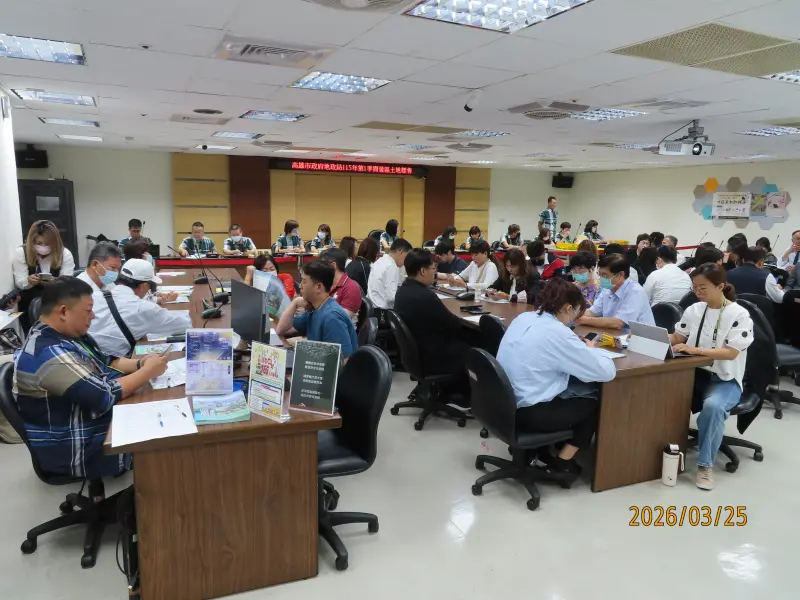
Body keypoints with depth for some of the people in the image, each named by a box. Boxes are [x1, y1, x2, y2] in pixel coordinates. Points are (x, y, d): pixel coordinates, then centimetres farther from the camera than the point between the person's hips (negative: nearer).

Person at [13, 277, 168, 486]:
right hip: (72, 450, -9)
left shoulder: (68, 334, 2)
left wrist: (139, 363, -6)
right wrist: (148, 371, -20)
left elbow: (105, 363, 13)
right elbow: (104, 396, -32)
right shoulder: (49, 354, -29)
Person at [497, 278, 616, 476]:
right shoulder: (558, 333, -20)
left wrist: (578, 348, 12)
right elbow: (607, 372, -16)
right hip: (527, 412, -8)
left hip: (505, 404, 8)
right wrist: (590, 350, 4)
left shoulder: (522, 318, 4)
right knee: (595, 400, 13)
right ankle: (563, 461, 19)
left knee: (577, 387, 22)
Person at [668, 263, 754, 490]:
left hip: (725, 379, -4)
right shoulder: (694, 310, 7)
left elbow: (731, 353, -18)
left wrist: (696, 350, -30)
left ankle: (706, 464, -19)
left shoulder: (739, 314, -9)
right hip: (695, 373, 4)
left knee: (713, 406, -36)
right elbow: (677, 337, 10)